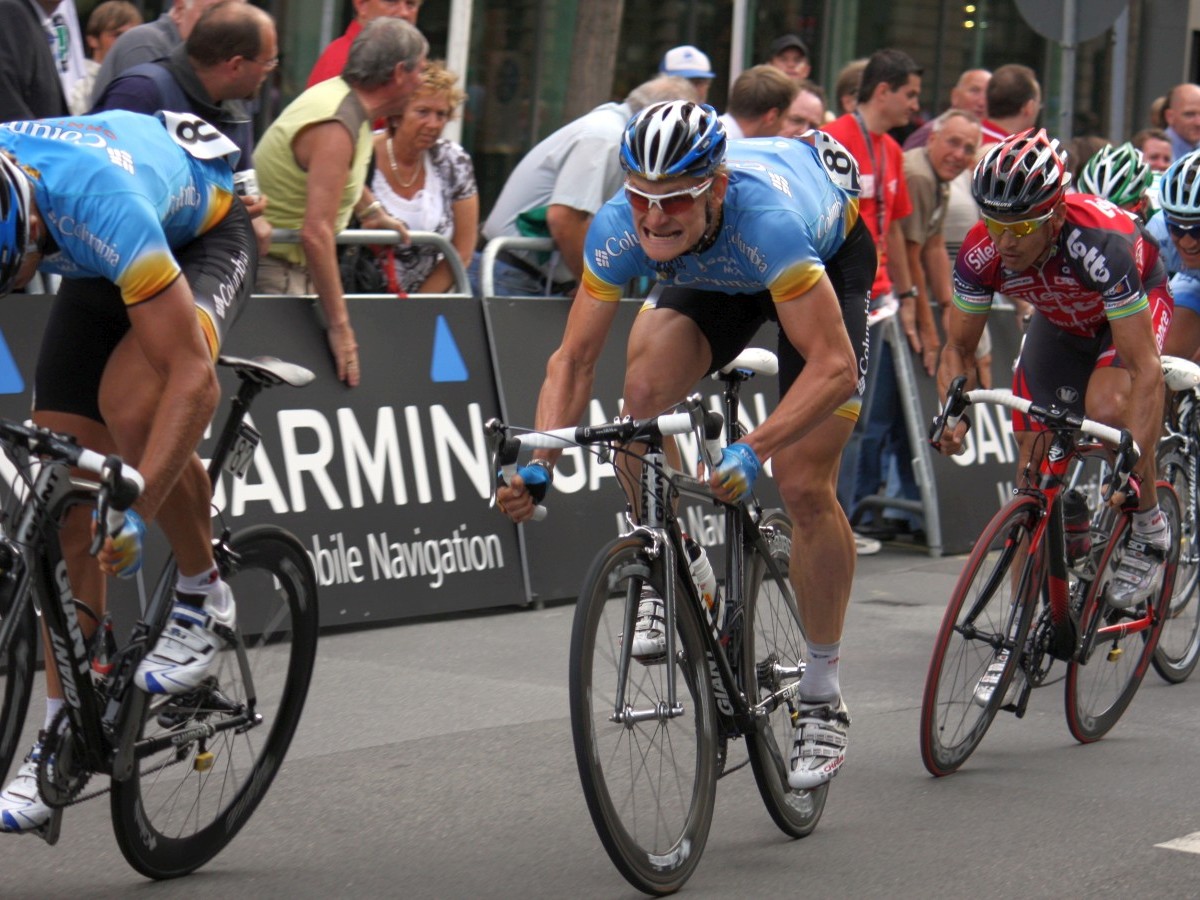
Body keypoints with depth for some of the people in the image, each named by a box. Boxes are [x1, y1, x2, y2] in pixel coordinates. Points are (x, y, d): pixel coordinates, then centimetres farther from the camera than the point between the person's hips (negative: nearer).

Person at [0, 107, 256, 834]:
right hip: (99, 270, 6)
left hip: (204, 237, -5)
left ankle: (204, 597, -10)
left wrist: (136, 511, -47)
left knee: (130, 401, -34)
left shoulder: (98, 204, -43)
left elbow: (194, 378, -42)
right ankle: (65, 732, 5)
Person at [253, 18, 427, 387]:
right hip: (273, 272, -10)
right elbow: (316, 233, -31)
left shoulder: (336, 91, 7)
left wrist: (371, 210, 32)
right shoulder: (336, 128, -23)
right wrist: (339, 326, -30)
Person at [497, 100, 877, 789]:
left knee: (806, 487, -13)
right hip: (714, 280, 4)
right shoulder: (619, 228, -31)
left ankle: (824, 695, 5)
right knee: (646, 384, -27)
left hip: (831, 259, -4)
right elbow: (574, 359, -22)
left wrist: (752, 453, -55)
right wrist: (540, 464, -37)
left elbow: (832, 365, -44)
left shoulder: (766, 220, -44)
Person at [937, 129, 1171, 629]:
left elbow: (1144, 368, -42)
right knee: (1033, 475, -4)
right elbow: (958, 347, -13)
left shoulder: (1099, 243, -41)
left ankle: (1149, 528, -9)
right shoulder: (982, 252, -28)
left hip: (1138, 305, -4)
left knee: (1107, 406, -34)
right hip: (1060, 321, 4)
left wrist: (1135, 463, -52)